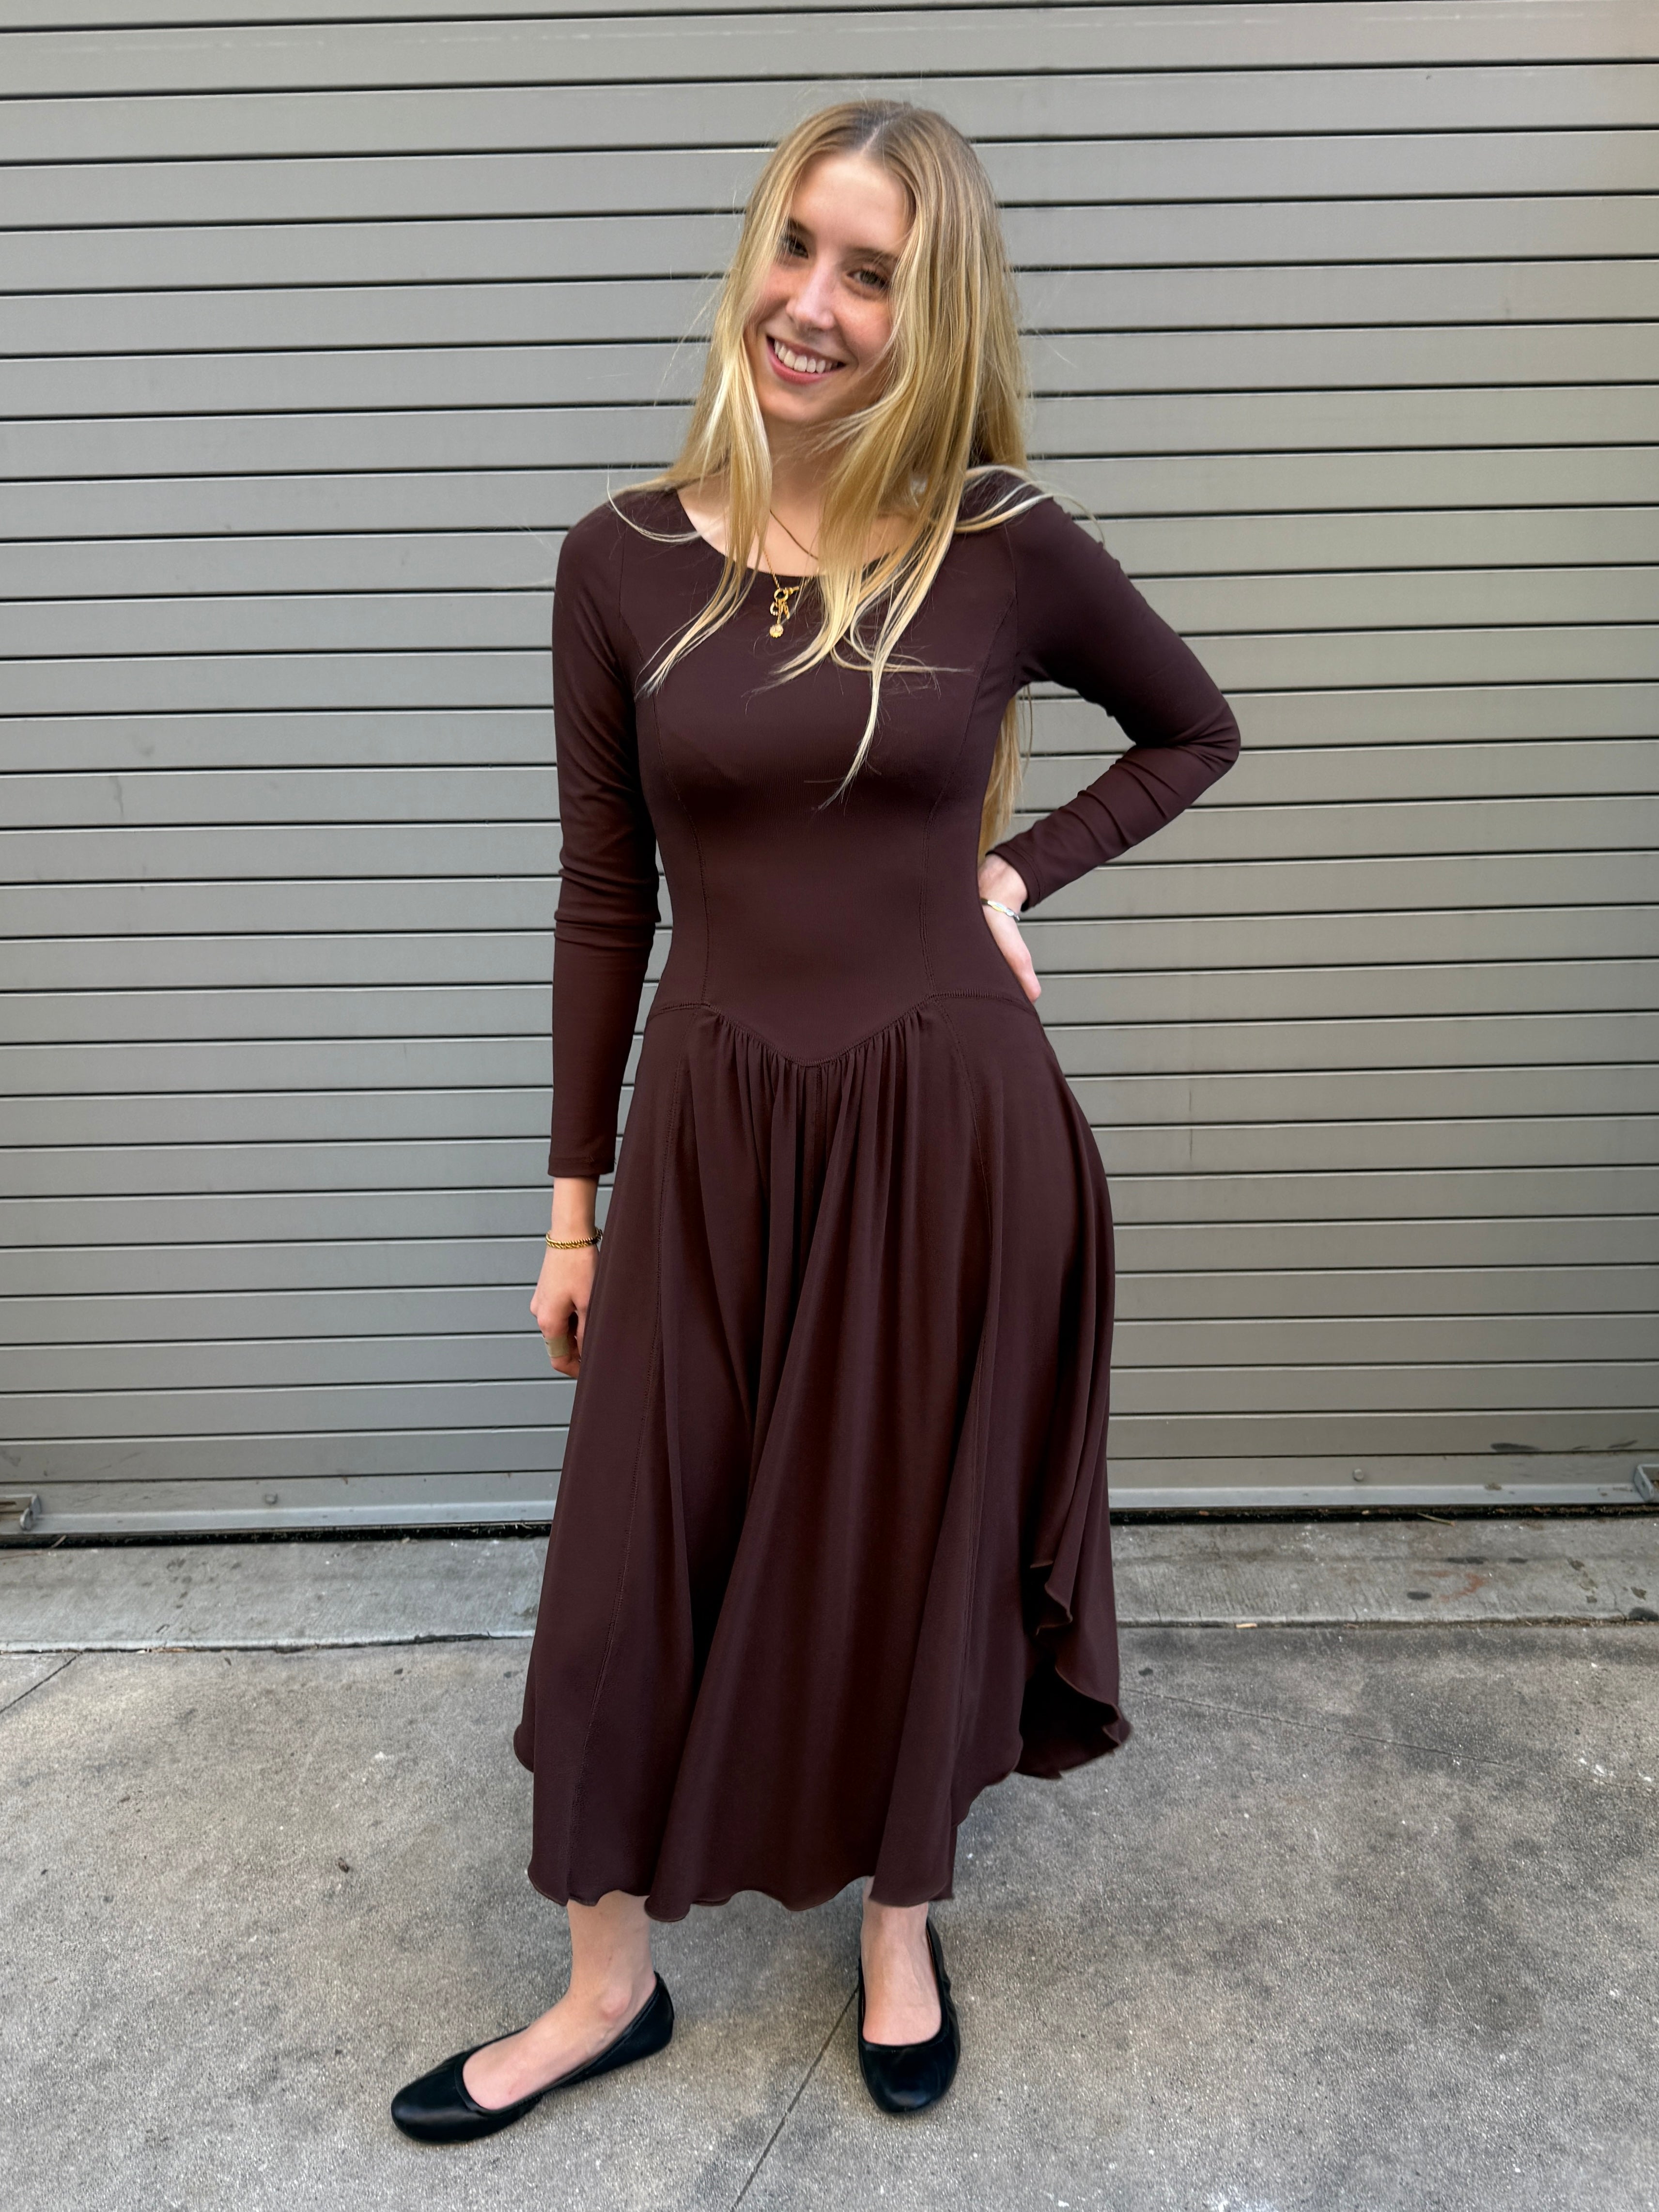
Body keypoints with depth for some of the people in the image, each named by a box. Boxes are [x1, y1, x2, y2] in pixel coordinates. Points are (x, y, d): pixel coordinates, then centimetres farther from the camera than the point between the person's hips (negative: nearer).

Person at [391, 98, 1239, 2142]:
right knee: (636, 1570, 11)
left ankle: (899, 1932, 45)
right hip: (711, 1135, 2)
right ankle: (610, 1981, 38)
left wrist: (1022, 868, -4)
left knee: (917, 1551, 15)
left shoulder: (1008, 549, -4)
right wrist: (573, 1198, 5)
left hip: (950, 1132, -1)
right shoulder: (625, 558, -1)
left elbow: (1194, 733, 13)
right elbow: (603, 901, 3)